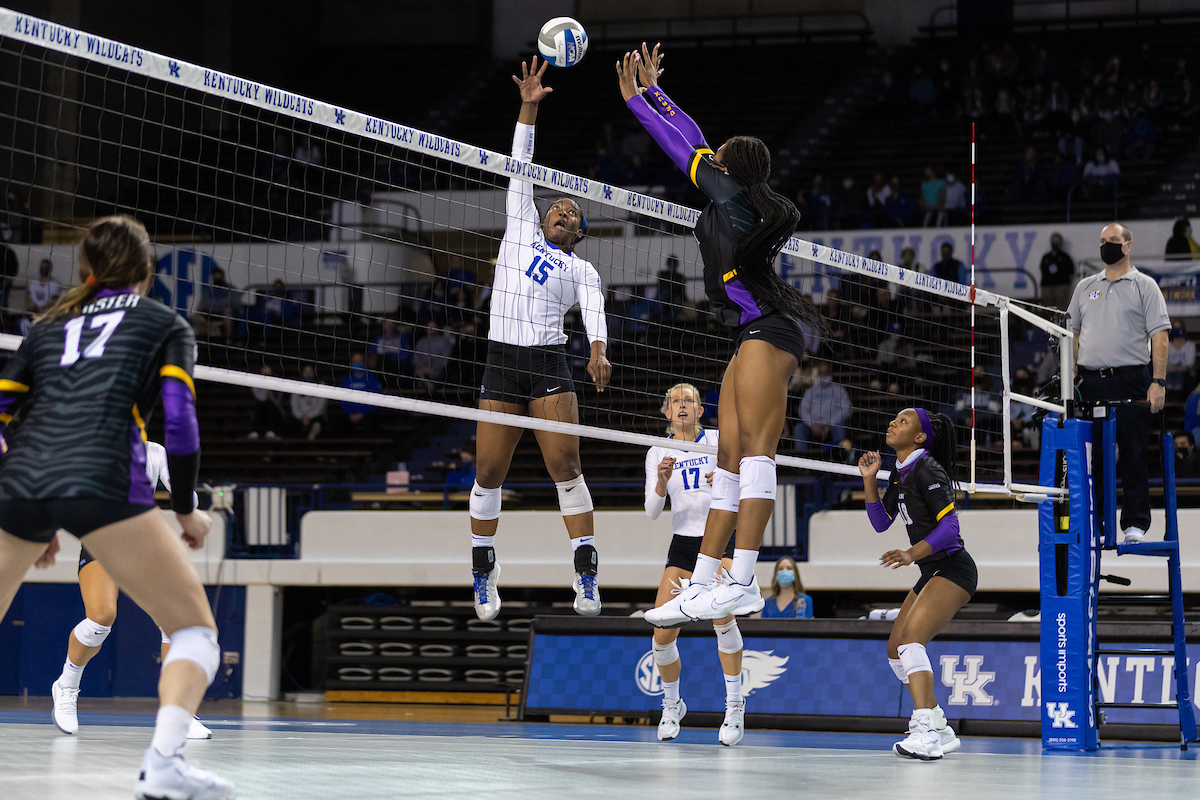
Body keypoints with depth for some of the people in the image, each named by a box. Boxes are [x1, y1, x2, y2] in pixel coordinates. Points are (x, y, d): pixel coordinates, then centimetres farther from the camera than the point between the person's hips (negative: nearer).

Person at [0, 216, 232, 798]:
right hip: (102, 480, -4)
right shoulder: (166, 324, 18)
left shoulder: (49, 326, 28)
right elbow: (178, 419, 3)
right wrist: (186, 510, 15)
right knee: (195, 629, 2)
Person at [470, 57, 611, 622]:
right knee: (489, 473, -1)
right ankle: (483, 570, 13)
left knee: (566, 465, -11)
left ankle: (586, 575, -9)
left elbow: (595, 314, -4)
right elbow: (520, 170, 15)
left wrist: (598, 352, -25)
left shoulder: (582, 270, 14)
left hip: (550, 364, -1)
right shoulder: (521, 232, 19)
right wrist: (528, 108, 8)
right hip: (502, 361, 1)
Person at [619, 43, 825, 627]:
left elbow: (685, 147, 7)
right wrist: (651, 90, 35)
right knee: (730, 457, 6)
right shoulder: (743, 204, 23)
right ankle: (702, 584, 6)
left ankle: (742, 584, -28)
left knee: (754, 447, -18)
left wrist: (635, 98, 19)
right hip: (755, 336, 10)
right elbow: (692, 142, 30)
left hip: (768, 328, -10)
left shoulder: (731, 190, 0)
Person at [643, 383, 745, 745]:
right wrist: (662, 480, -21)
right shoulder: (658, 453, 6)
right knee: (663, 634, -6)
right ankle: (672, 705, 20)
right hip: (682, 543, 3)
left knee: (721, 612, -30)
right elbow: (651, 511, -2)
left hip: (721, 538, -3)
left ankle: (735, 704, -19)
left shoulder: (718, 440, 0)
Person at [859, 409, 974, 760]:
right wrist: (869, 479, 8)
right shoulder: (900, 473, 13)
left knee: (911, 638, -27)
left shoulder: (927, 470, -15)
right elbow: (881, 522, 19)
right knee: (895, 651, 10)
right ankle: (940, 731, 17)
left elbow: (950, 525, -21)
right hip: (933, 573, 10)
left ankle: (925, 732, -38)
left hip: (953, 569, -10)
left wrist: (912, 553, -31)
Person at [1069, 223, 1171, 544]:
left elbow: (1159, 335, -4)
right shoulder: (1085, 287, 15)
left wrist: (1158, 382, -13)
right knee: (1091, 453, 5)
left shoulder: (1144, 286, 2)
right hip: (1091, 382, 4)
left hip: (1131, 381, -4)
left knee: (1134, 452, -2)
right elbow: (1073, 334, 19)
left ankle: (1135, 523, 3)